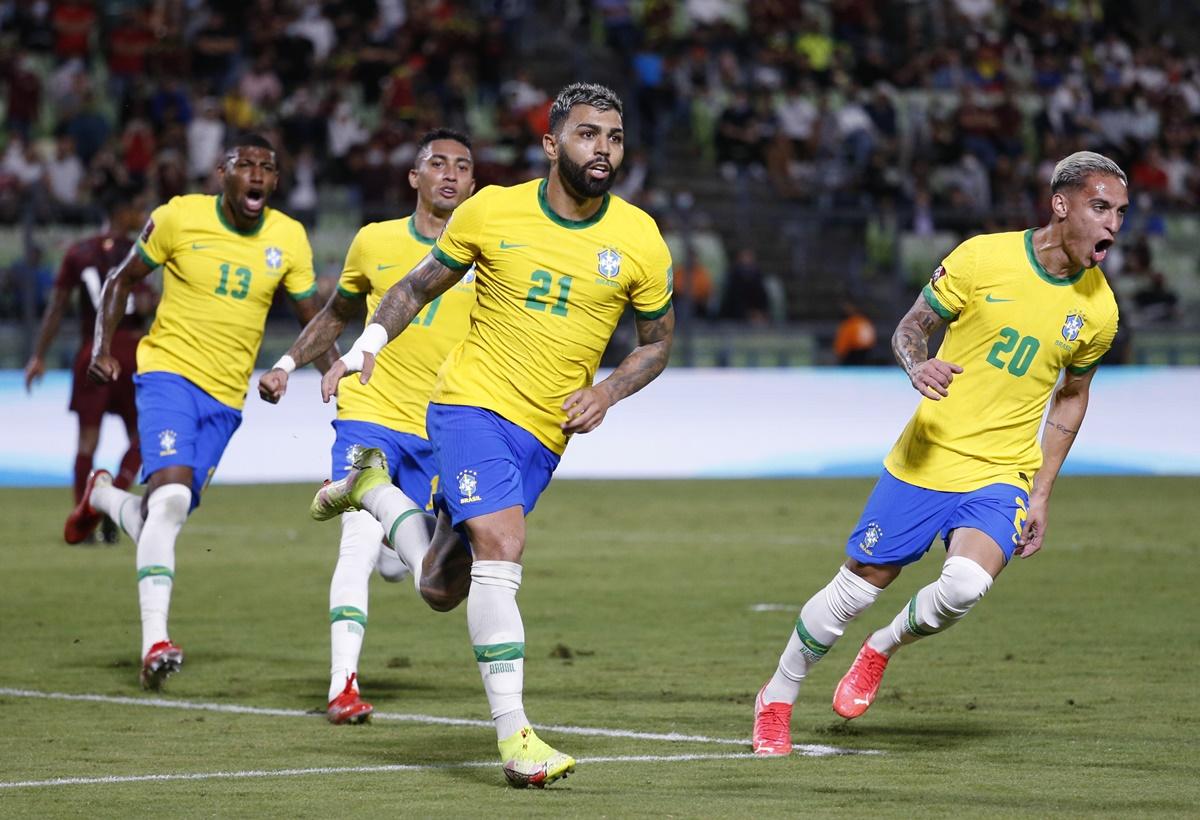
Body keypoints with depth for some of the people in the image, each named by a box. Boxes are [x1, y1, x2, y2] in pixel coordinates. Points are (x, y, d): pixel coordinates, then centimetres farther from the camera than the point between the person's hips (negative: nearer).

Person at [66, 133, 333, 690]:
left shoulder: (289, 240, 1)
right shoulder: (178, 218, -6)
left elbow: (313, 321, 8)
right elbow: (122, 280, 6)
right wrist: (102, 348, -7)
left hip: (226, 397, 4)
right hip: (169, 372, -4)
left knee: (162, 516, 6)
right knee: (171, 495, -24)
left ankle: (102, 495, 42)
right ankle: (154, 640, -26)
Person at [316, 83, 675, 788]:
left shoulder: (639, 240, -3)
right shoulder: (492, 212, -4)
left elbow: (658, 341, 10)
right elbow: (420, 286, 10)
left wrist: (606, 392, -7)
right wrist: (366, 347, -4)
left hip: (544, 433, 3)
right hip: (470, 404, -3)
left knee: (441, 590, 10)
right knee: (502, 546, -24)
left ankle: (371, 491, 40)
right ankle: (514, 736, -24)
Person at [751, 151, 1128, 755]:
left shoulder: (1097, 310, 0)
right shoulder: (983, 257, -9)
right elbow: (910, 328, 2)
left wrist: (1040, 496, 12)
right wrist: (917, 367, -21)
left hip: (1001, 476, 1)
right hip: (926, 457, -1)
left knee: (966, 585, -25)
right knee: (857, 587, 4)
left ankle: (882, 648, 7)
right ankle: (777, 699, 28)